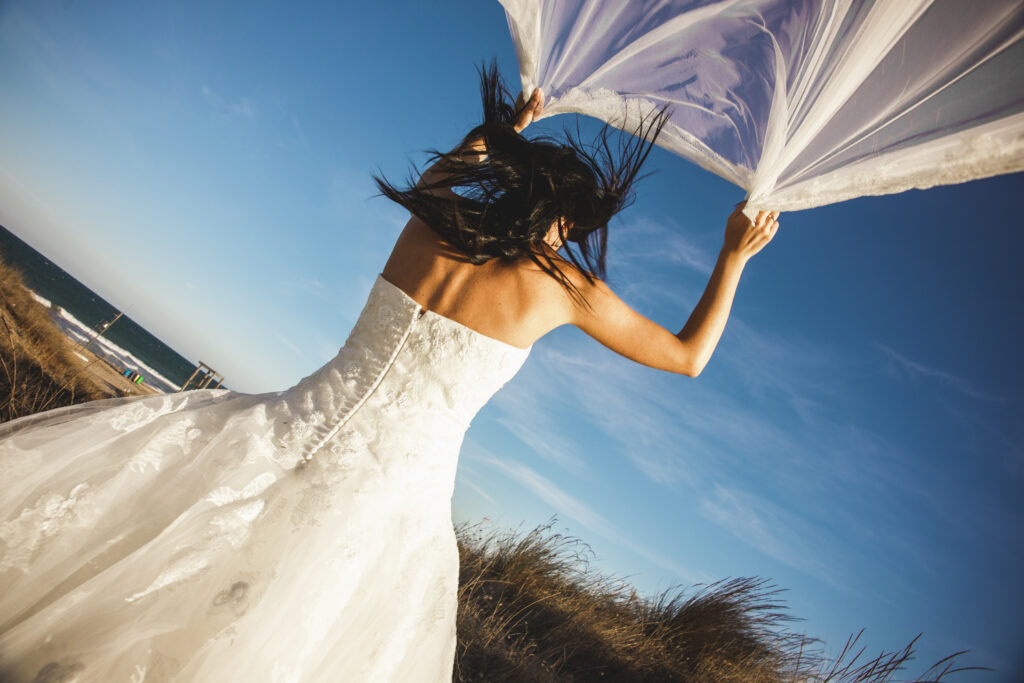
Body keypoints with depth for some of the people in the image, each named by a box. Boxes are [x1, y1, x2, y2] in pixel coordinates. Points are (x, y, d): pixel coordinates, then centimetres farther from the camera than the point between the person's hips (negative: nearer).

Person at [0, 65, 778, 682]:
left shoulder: (431, 225, 2)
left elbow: (448, 165, 29)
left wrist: (508, 124, 39)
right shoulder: (564, 285, -6)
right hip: (388, 500, -2)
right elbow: (688, 355, 7)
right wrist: (735, 256, 19)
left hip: (287, 438, 2)